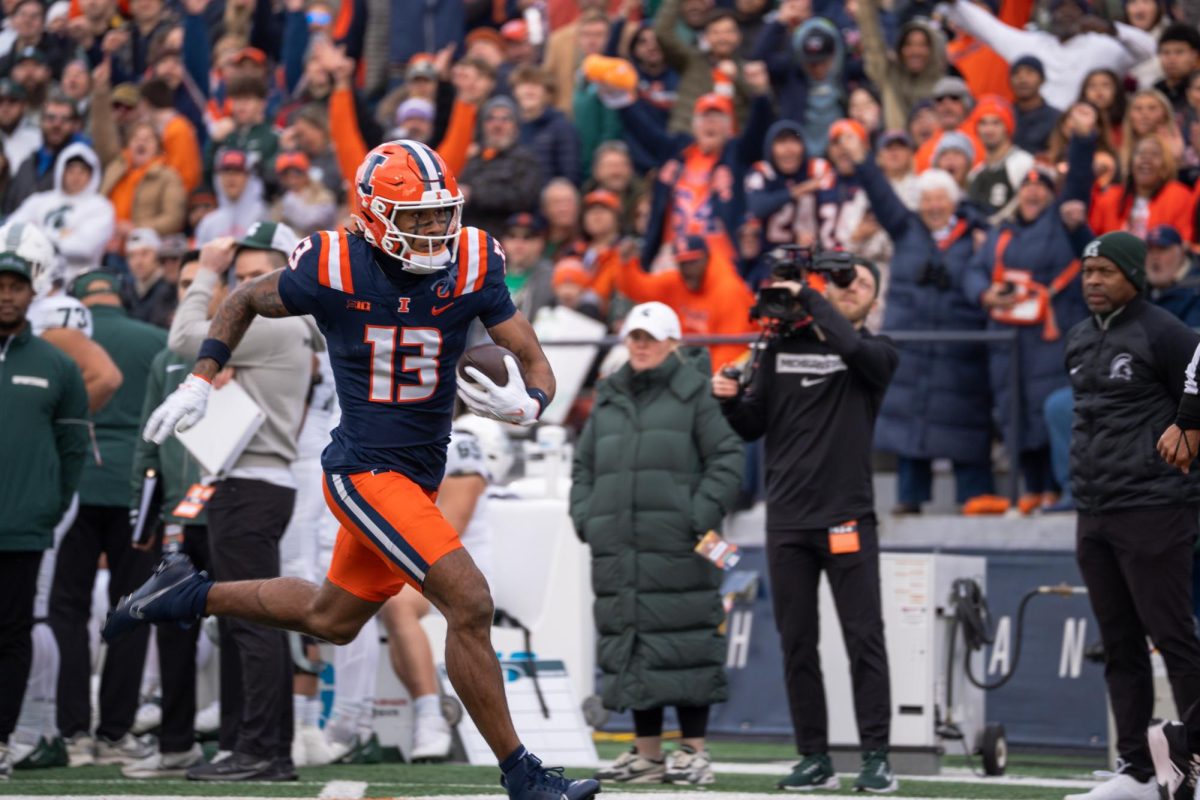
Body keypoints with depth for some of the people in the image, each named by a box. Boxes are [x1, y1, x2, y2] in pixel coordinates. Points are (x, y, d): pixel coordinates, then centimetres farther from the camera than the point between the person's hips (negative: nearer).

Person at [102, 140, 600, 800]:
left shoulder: (472, 266, -8)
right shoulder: (333, 269, -15)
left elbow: (537, 366, -5)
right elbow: (244, 302, 6)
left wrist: (524, 403, -27)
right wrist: (199, 383, -2)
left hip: (419, 473, 6)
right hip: (366, 472, -6)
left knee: (330, 620, 24)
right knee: (470, 604, -17)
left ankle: (189, 595, 42)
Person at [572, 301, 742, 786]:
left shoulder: (694, 392, 1)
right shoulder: (609, 398, 18)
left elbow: (727, 458, -3)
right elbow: (584, 464, 24)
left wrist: (701, 517, -12)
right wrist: (585, 517, 9)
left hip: (678, 548, -6)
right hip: (618, 552, 6)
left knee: (684, 646, -7)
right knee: (628, 649, 5)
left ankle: (693, 751, -2)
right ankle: (646, 752, 12)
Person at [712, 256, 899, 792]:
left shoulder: (876, 355, 4)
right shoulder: (783, 346, 11)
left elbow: (850, 346, -22)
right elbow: (753, 427, 12)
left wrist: (805, 296, -13)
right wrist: (730, 399, -8)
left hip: (847, 518, -3)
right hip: (787, 520, 3)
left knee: (864, 640, -4)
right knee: (797, 643, 4)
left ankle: (875, 758, -1)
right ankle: (814, 759, 9)